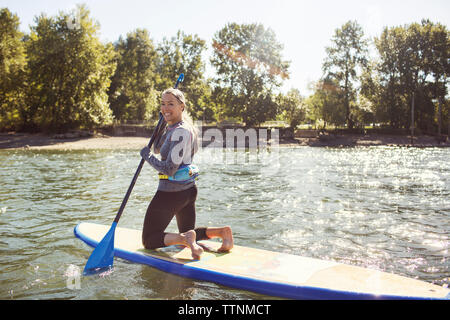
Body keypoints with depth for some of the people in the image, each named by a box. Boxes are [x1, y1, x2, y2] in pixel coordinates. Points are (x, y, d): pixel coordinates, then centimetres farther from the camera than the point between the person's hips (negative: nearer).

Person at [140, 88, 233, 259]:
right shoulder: (173, 127, 8)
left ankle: (186, 238, -15)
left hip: (171, 192, -9)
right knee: (188, 233, 25)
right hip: (189, 189, 10)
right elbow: (158, 149, 19)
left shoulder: (180, 131, -21)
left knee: (149, 241, 5)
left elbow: (169, 170, -24)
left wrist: (147, 156, -10)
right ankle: (221, 231, 3)